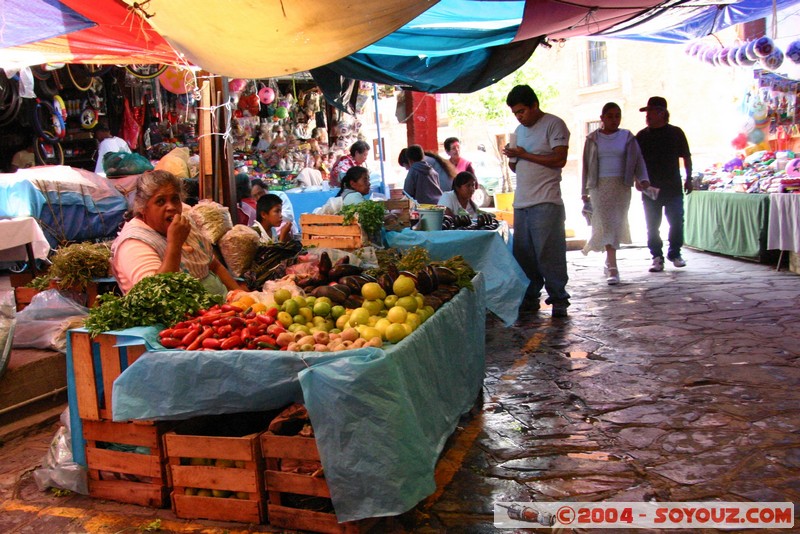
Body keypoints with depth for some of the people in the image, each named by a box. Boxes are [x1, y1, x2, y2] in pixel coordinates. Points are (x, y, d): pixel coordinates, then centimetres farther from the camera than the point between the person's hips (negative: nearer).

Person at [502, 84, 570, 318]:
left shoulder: (553, 125, -2)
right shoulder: (520, 130, 21)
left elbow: (559, 160, -13)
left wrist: (524, 155, -11)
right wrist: (512, 159, 2)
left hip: (546, 202, -7)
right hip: (521, 202, 7)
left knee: (549, 254, -7)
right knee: (523, 254, 5)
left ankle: (558, 299, 3)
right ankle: (530, 297, 15)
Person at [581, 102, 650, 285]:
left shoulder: (627, 137, 7)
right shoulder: (593, 139, 7)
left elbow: (638, 160, 3)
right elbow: (586, 165, 9)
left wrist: (642, 179, -15)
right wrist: (585, 191, 7)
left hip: (621, 186, 1)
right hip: (599, 186, -1)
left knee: (617, 224, 5)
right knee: (606, 224, -9)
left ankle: (609, 263, 24)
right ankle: (612, 267, -9)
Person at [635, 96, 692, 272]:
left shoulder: (676, 133, 4)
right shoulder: (641, 136, 5)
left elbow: (686, 156, 10)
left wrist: (688, 178, 5)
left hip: (673, 187, -1)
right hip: (650, 188, 1)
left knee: (676, 222, 1)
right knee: (652, 225, 3)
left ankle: (675, 253, 17)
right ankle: (657, 257, 11)